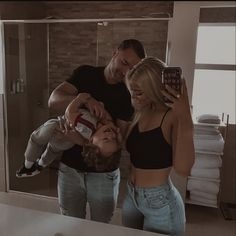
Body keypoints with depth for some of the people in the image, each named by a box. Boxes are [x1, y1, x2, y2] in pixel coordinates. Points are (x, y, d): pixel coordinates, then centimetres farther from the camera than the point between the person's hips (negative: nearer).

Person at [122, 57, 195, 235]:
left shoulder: (173, 116, -20)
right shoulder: (141, 113, 1)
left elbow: (183, 169, -30)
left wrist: (185, 118, -39)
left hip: (161, 203, -7)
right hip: (131, 196, 7)